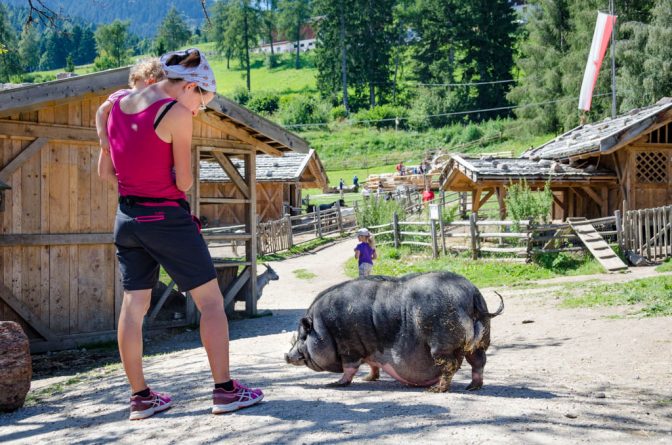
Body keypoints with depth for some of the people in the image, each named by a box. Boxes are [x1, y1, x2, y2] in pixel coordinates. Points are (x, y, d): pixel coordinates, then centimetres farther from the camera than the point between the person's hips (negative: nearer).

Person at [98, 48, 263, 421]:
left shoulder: (117, 106, 8)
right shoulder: (176, 114, -13)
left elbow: (107, 171, 12)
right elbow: (184, 182, -11)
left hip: (127, 216, 7)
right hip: (167, 218, -7)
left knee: (133, 306, 10)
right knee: (211, 301, 3)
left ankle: (140, 396, 14)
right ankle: (224, 389, 3)